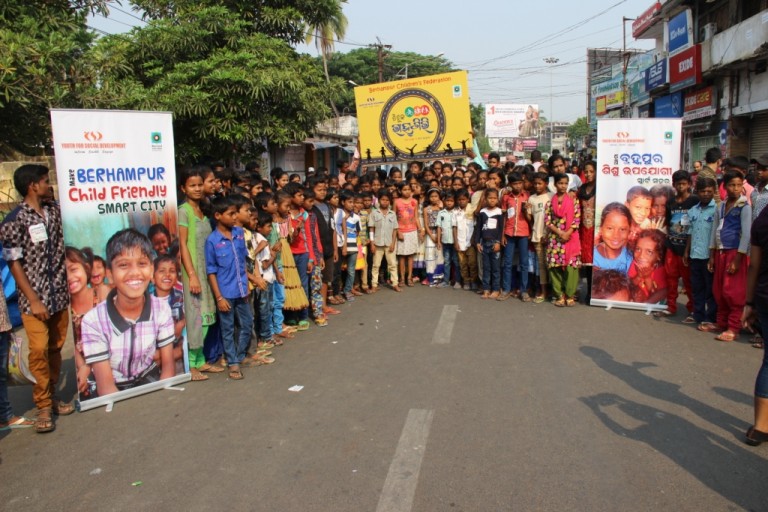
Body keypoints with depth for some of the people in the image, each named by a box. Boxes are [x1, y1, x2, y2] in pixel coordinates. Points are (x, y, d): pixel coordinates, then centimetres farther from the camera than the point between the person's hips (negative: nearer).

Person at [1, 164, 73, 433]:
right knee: (39, 350, -4)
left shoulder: (55, 210, 7)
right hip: (35, 297, -5)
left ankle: (52, 396, 26)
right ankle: (43, 406, 10)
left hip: (60, 293, 5)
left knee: (55, 348, 12)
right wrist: (34, 300, -11)